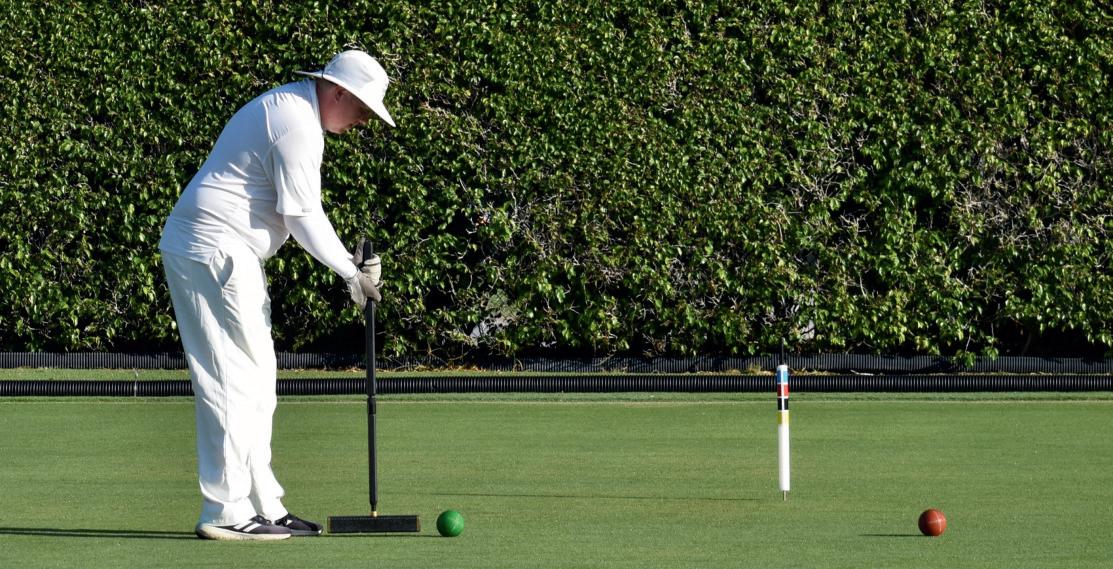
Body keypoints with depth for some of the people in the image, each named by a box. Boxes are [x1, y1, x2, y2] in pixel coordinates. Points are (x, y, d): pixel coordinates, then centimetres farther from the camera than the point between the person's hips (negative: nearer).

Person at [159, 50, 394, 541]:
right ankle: (226, 511, -9)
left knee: (254, 381, 12)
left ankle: (264, 505, 15)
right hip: (215, 254, -11)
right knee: (235, 380, -10)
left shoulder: (287, 107, 19)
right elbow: (302, 215, -15)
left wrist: (350, 261, 12)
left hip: (200, 250, 11)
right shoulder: (297, 125, -15)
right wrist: (351, 271, -7)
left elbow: (295, 211, 21)